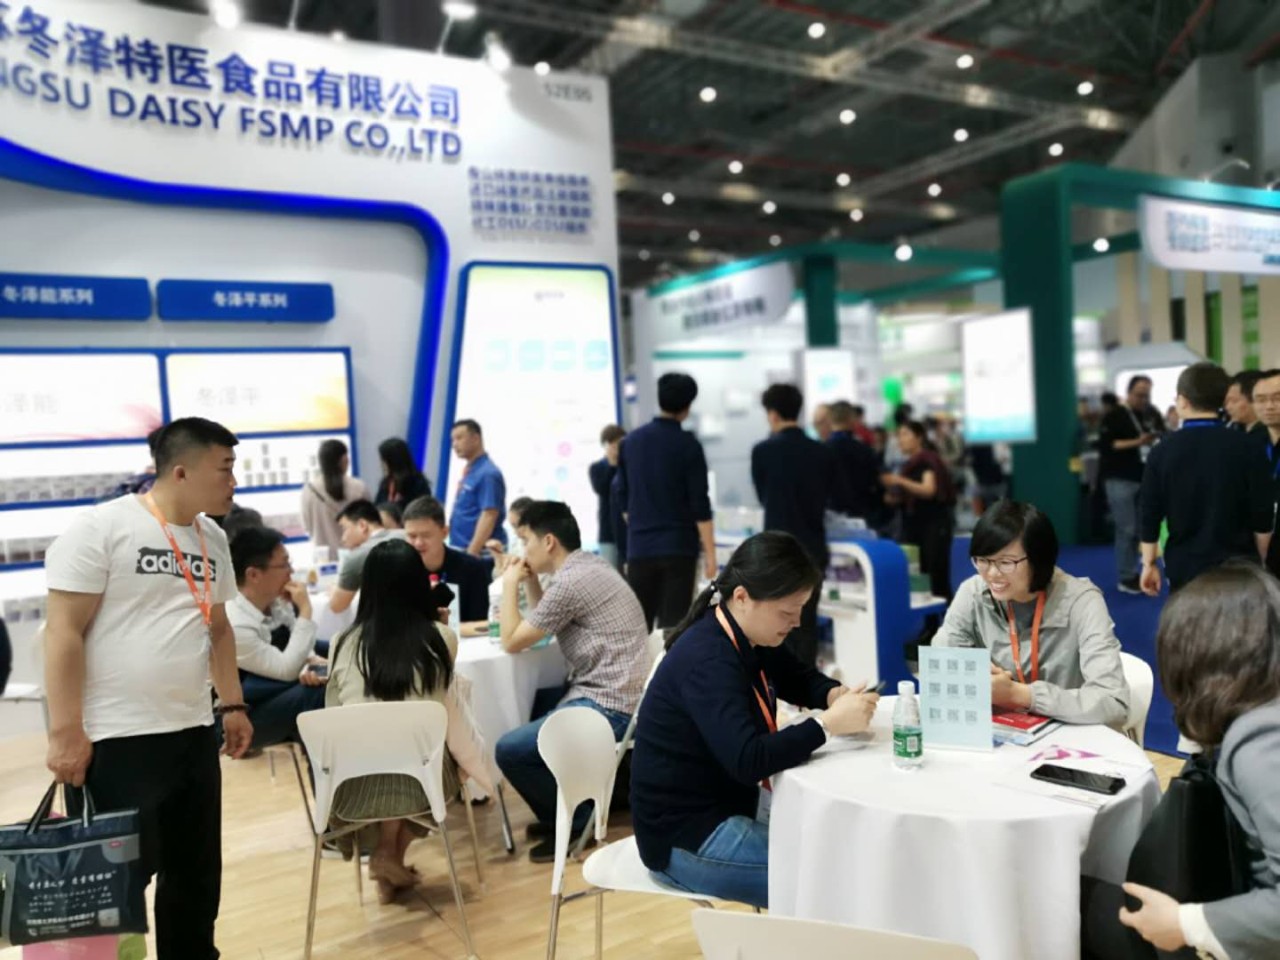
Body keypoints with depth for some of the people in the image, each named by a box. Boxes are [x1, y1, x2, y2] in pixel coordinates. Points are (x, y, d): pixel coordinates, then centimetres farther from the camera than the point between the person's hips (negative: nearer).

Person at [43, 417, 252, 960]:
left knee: (197, 874, 16)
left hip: (193, 733, 7)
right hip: (116, 740, -6)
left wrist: (232, 704, 13)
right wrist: (65, 733, -16)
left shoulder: (212, 539, 10)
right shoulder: (100, 528, -10)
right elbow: (64, 633, -13)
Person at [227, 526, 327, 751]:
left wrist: (311, 662, -19)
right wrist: (305, 611, -27)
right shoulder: (234, 625, -29)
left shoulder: (277, 600, -8)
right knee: (317, 692, -25)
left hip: (270, 692, 8)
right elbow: (287, 670, -24)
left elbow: (295, 649, 4)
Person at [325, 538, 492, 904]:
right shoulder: (441, 639, -6)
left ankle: (386, 853, 22)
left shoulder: (344, 643, -3)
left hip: (355, 786, 2)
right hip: (420, 779, -1)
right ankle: (390, 855, 21)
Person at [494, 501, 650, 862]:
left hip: (607, 706, -11)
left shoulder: (571, 582, -19)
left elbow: (512, 642, -11)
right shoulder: (588, 565, 11)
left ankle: (576, 819, 7)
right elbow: (546, 623, 22)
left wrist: (510, 585, -1)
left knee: (509, 750, -15)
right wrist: (529, 581, 10)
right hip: (605, 694, 11)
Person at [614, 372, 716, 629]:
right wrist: (710, 552, -5)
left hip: (639, 547, 4)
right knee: (672, 624, 0)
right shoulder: (687, 445, -7)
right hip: (678, 547, -4)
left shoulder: (631, 440, 6)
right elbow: (700, 505, -10)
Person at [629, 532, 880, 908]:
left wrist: (837, 694, -5)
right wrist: (829, 723, -31)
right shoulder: (706, 660, -27)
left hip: (734, 806, 9)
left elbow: (802, 680, 16)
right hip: (686, 837, -9)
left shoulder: (751, 639, 1)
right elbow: (748, 761, -34)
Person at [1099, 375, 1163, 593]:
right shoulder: (1115, 415, -7)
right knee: (1126, 529, -6)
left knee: (1141, 528, 9)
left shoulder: (1152, 414, 10)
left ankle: (1134, 572, 20)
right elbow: (1105, 445, -15)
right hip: (1120, 479, -6)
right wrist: (1136, 442, -20)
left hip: (1145, 478, 6)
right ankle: (1126, 578, 3)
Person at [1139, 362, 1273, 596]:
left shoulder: (1163, 450, -5)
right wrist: (1259, 562, 11)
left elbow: (1150, 515, -1)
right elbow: (1263, 518, -4)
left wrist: (1149, 563, 9)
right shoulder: (1247, 448, -7)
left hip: (1184, 566, 1)